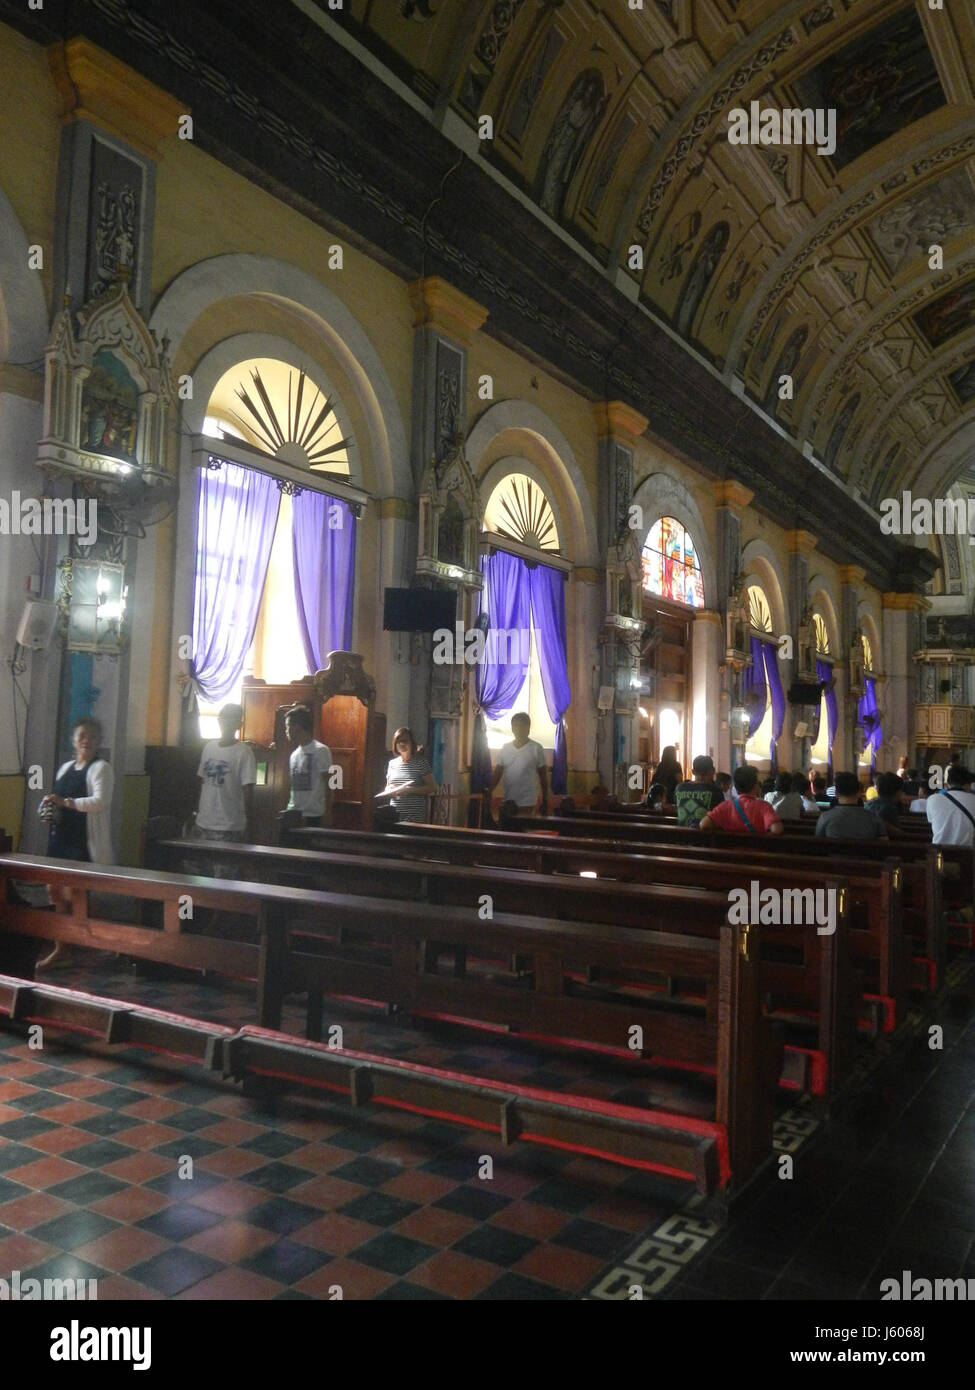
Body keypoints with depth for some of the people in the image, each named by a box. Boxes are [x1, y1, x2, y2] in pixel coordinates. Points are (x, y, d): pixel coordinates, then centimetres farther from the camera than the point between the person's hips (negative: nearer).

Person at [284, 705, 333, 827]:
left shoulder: (321, 750, -8)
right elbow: (294, 785, 16)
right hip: (293, 813, 7)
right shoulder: (295, 754, 15)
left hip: (311, 815, -7)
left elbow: (327, 785, -9)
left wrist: (328, 815, -13)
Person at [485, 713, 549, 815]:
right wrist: (489, 790, -8)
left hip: (527, 802, -4)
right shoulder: (505, 749, 6)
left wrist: (545, 801, 0)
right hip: (508, 800, 4)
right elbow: (497, 773, 7)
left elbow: (543, 776, -1)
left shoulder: (536, 748, -5)